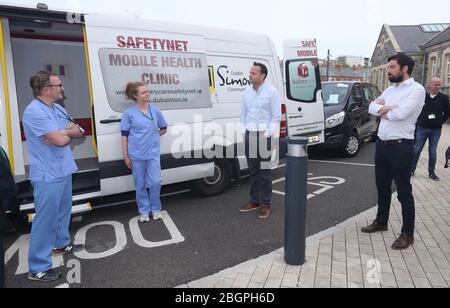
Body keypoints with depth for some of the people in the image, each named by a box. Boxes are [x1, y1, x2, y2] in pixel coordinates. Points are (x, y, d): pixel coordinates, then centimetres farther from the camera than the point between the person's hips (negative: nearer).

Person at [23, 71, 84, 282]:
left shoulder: (58, 108, 10)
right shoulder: (34, 111, -19)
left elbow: (78, 132, 8)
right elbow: (60, 140, -25)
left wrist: (63, 133, -13)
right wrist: (69, 131, -2)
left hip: (63, 171, 9)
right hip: (48, 176, -9)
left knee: (63, 212, 23)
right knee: (46, 220, -2)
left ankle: (61, 244, 43)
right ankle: (38, 268, 9)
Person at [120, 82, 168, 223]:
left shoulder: (155, 110, 3)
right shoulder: (129, 113, -4)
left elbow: (163, 129, 18)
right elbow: (124, 135, -2)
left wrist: (153, 136, 7)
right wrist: (126, 156, -4)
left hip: (153, 153, 1)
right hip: (136, 155, -1)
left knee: (155, 182, 0)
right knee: (140, 185, 9)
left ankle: (155, 209, 21)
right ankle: (144, 211, 24)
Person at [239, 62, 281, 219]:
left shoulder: (271, 91, -5)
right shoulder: (247, 92, 11)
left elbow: (276, 116, -7)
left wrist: (268, 133, -13)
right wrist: (244, 130, 8)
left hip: (264, 135, -5)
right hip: (249, 135, 6)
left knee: (264, 171, -2)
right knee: (253, 170, 11)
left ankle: (266, 204, 8)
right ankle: (254, 201, 21)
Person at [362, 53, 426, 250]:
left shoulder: (416, 89, -11)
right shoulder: (390, 89, 14)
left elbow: (400, 114, -24)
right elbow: (372, 108, 6)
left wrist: (382, 109, -5)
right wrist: (388, 108, -13)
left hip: (401, 146, -8)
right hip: (382, 144, 8)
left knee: (403, 191, 1)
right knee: (382, 186, 18)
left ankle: (408, 233, 14)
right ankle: (381, 222, 34)